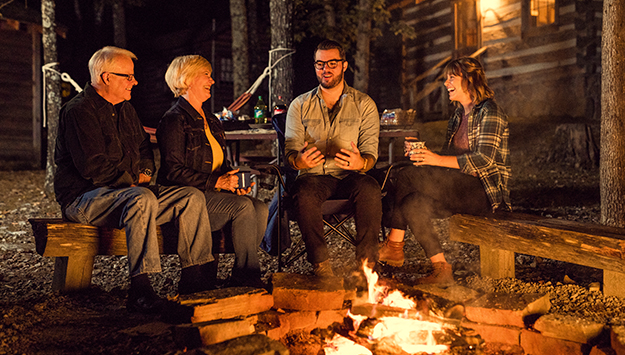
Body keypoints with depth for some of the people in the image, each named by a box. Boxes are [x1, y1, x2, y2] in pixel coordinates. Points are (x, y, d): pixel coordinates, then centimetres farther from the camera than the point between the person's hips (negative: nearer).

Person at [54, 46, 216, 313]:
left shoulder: (125, 109, 18)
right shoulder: (79, 111, -12)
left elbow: (144, 148, 27)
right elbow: (93, 167, -21)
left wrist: (144, 173, 5)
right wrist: (131, 181, -13)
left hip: (129, 190, 9)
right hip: (83, 198, -9)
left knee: (192, 197, -8)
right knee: (143, 199, -39)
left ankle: (194, 280, -11)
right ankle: (139, 291, -40)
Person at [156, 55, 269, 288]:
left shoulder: (211, 122, 21)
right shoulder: (174, 120, -6)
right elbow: (174, 172, -14)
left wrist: (235, 184, 4)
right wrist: (216, 182, -19)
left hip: (213, 193, 8)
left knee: (260, 208, -18)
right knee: (243, 206, -28)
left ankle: (242, 278, -13)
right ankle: (247, 278, -18)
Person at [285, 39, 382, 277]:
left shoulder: (364, 104, 10)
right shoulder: (300, 105, 13)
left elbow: (371, 152, 2)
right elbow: (290, 150, 5)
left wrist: (361, 163, -25)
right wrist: (299, 161, -22)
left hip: (350, 176, 0)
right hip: (313, 176, 1)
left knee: (370, 190, -35)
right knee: (304, 194, -36)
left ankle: (366, 263, -26)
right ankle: (321, 265, -26)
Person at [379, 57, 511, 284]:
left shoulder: (489, 112, -7)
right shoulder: (458, 115, 21)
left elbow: (484, 160, -20)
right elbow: (450, 157, 18)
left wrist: (438, 160, -25)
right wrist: (422, 153, -3)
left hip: (485, 193, -9)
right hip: (459, 190, 9)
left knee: (409, 176, -22)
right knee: (412, 204, -17)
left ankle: (393, 244, -10)